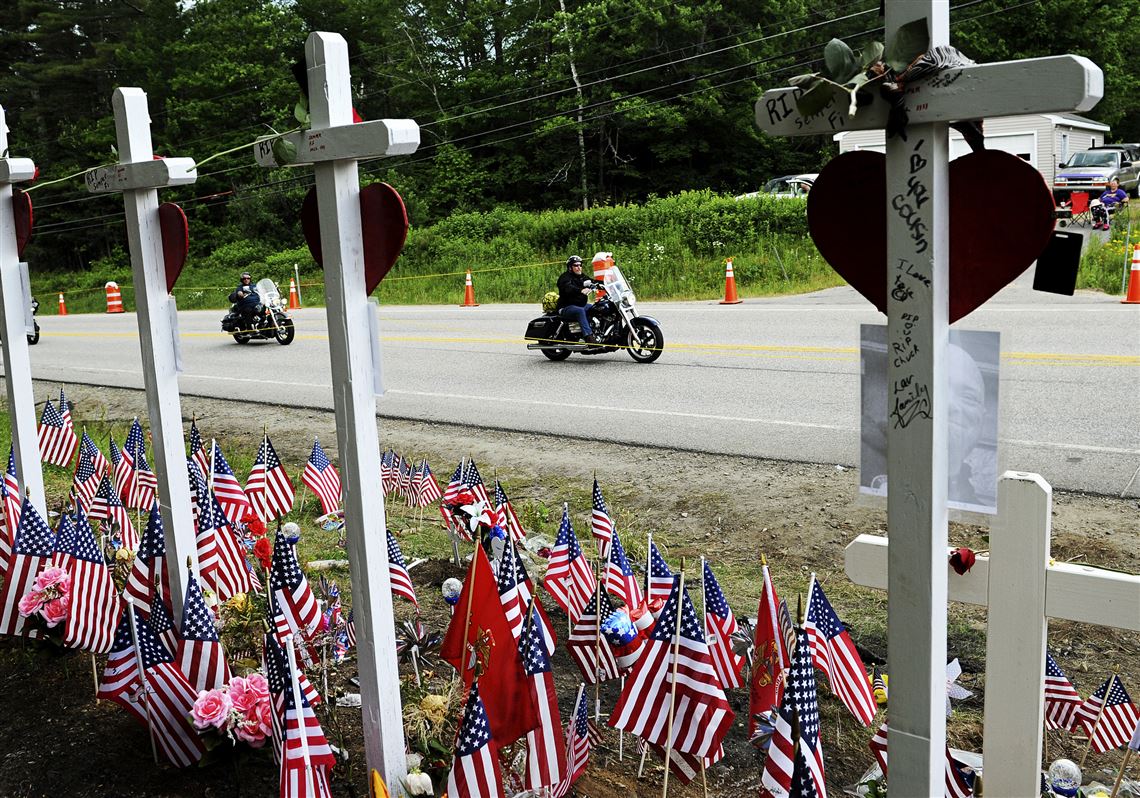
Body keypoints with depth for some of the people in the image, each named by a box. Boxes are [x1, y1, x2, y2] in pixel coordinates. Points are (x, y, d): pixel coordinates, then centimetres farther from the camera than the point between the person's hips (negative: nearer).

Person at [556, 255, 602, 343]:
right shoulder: (565, 277, -11)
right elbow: (568, 288, -32)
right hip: (566, 307, -8)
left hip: (581, 304, 8)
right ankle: (588, 336, -45)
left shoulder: (582, 277, 17)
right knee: (580, 311, -36)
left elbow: (592, 282, 10)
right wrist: (581, 290, -51)